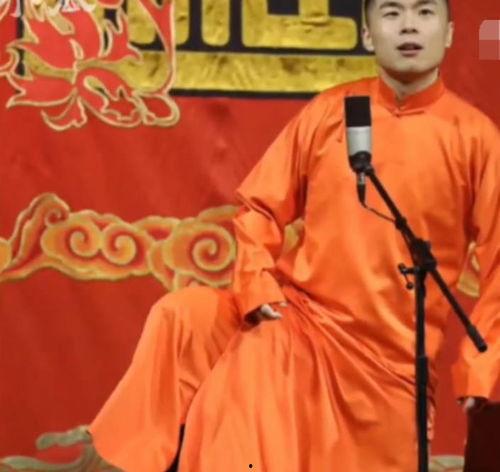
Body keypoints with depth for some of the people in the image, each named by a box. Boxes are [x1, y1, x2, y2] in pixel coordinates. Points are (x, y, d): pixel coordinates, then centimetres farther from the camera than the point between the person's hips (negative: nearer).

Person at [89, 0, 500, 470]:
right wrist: (257, 288, -9)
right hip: (296, 315, 1)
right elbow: (260, 206, 7)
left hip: (388, 354, -1)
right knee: (181, 317, -21)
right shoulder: (327, 112, 1)